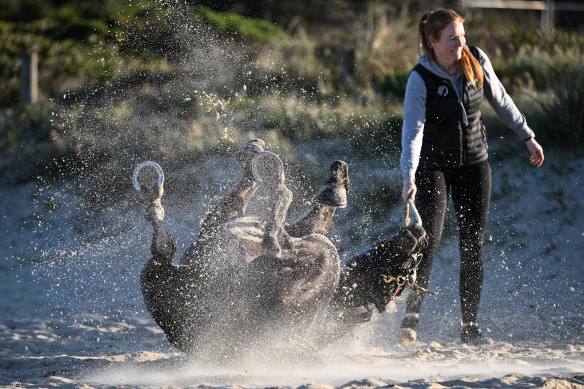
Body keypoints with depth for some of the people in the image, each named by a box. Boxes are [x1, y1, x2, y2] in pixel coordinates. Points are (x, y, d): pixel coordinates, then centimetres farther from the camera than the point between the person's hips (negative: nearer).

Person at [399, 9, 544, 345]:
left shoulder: (477, 61, -7)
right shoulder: (421, 79, -18)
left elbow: (501, 101, 9)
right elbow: (413, 129, -26)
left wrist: (527, 137, 15)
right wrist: (409, 176, -39)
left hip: (474, 163, 3)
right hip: (434, 163, -3)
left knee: (473, 244, 1)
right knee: (429, 238, -17)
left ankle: (470, 326, 6)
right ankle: (411, 317, -10)